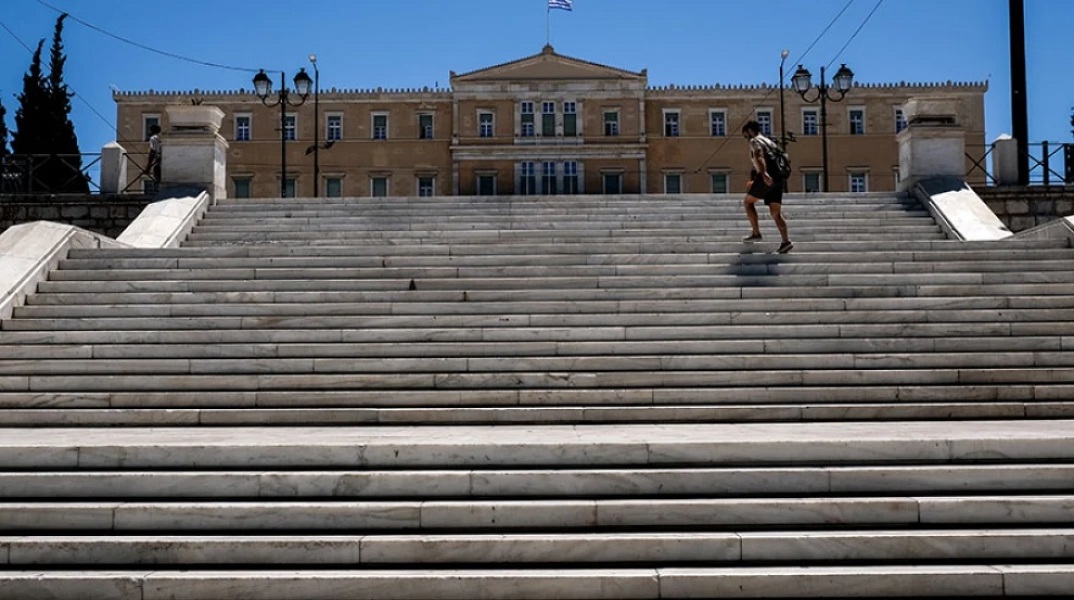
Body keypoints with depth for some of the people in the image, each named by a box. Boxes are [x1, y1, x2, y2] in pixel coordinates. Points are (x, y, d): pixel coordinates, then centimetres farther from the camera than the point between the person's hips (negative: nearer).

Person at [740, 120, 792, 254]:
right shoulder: (769, 142, 30)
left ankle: (756, 233, 6)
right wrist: (754, 182, 49)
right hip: (777, 179, 8)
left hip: (766, 178, -7)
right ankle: (786, 241, -9)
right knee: (776, 212, 4)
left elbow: (759, 156, -19)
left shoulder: (755, 141, 2)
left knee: (749, 201, 11)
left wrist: (764, 174, -37)